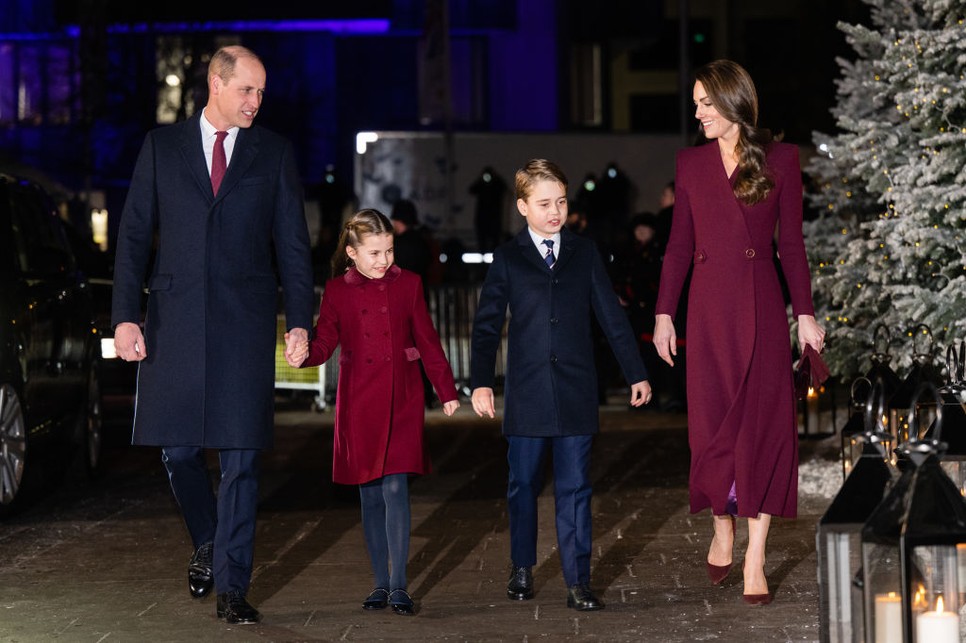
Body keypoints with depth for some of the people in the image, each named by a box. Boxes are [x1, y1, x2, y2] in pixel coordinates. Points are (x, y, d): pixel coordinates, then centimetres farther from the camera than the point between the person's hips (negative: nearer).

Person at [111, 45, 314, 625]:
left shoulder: (275, 153, 8)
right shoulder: (162, 146, 8)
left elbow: (293, 244, 7)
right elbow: (134, 234, 6)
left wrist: (300, 321, -2)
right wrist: (126, 315, -4)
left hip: (246, 321, -1)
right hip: (175, 318, 1)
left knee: (241, 455, -4)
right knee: (178, 448, 4)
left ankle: (232, 586, 2)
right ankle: (209, 544, 31)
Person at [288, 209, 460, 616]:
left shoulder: (407, 284, 4)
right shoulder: (338, 290, 3)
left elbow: (427, 341, 7)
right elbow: (326, 341, -2)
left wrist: (447, 391, 7)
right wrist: (305, 354, -25)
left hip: (401, 400, -1)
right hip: (359, 402, 1)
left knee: (395, 490, -10)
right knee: (370, 495, 6)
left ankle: (399, 586, -8)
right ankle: (381, 583, 15)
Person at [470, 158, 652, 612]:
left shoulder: (585, 254, 8)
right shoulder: (508, 259, 4)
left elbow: (612, 317, 10)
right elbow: (487, 324, 3)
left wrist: (636, 373, 8)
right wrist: (480, 382, -7)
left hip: (576, 392, 0)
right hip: (527, 392, 0)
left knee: (574, 488, 0)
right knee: (523, 484, 8)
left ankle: (578, 582, 0)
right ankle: (522, 569, 23)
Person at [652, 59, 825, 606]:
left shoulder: (781, 159, 1)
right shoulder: (691, 163, 8)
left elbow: (791, 242, 2)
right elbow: (680, 244, 9)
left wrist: (806, 313, -1)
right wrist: (664, 313, 4)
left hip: (761, 304, -2)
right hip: (709, 308, 2)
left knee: (763, 423, -2)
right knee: (713, 421, 4)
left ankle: (755, 560, 1)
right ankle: (723, 530, 25)